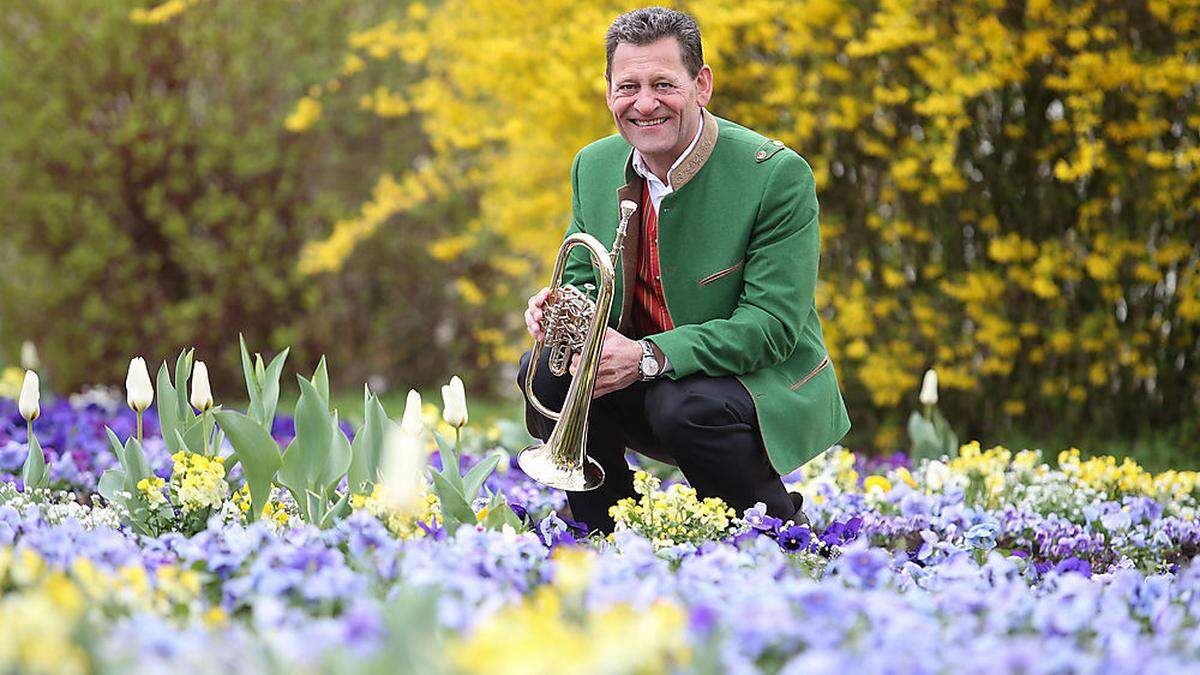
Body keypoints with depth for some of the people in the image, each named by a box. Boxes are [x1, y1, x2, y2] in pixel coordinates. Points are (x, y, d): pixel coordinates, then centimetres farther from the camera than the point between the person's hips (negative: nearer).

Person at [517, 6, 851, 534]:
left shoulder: (777, 176, -19)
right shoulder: (593, 168, 1)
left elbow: (773, 325, -23)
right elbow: (583, 277, 10)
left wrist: (649, 355, -33)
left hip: (766, 388, -6)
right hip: (646, 385, 6)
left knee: (683, 408, -35)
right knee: (546, 369, -17)